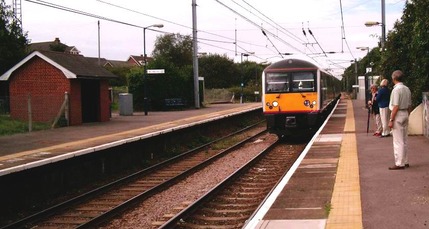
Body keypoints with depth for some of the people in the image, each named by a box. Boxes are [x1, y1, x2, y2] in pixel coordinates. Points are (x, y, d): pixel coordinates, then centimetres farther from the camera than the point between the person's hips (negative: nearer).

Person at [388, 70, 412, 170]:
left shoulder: (396, 89, -16)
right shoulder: (407, 89, 9)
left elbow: (396, 107, -19)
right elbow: (409, 105, 13)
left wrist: (391, 120, -17)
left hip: (398, 115, -9)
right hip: (405, 114, 9)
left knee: (398, 141, -4)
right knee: (404, 140, 15)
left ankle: (399, 163, -1)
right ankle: (405, 161, 22)